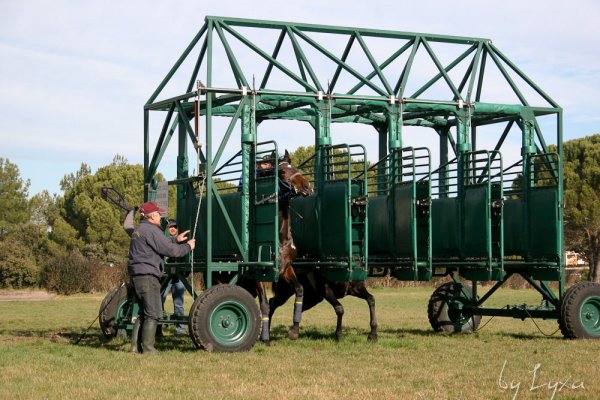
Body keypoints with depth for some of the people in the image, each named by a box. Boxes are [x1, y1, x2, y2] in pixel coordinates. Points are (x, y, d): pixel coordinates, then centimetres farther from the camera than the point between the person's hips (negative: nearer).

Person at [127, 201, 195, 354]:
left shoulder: (139, 230, 21)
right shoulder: (151, 230, -11)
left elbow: (161, 243, 30)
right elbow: (169, 250, -12)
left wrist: (175, 239, 25)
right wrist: (188, 247, 1)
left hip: (136, 276, 10)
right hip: (147, 276, -10)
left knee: (143, 313, 16)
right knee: (153, 313, -6)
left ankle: (135, 346, 13)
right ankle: (147, 347, -8)